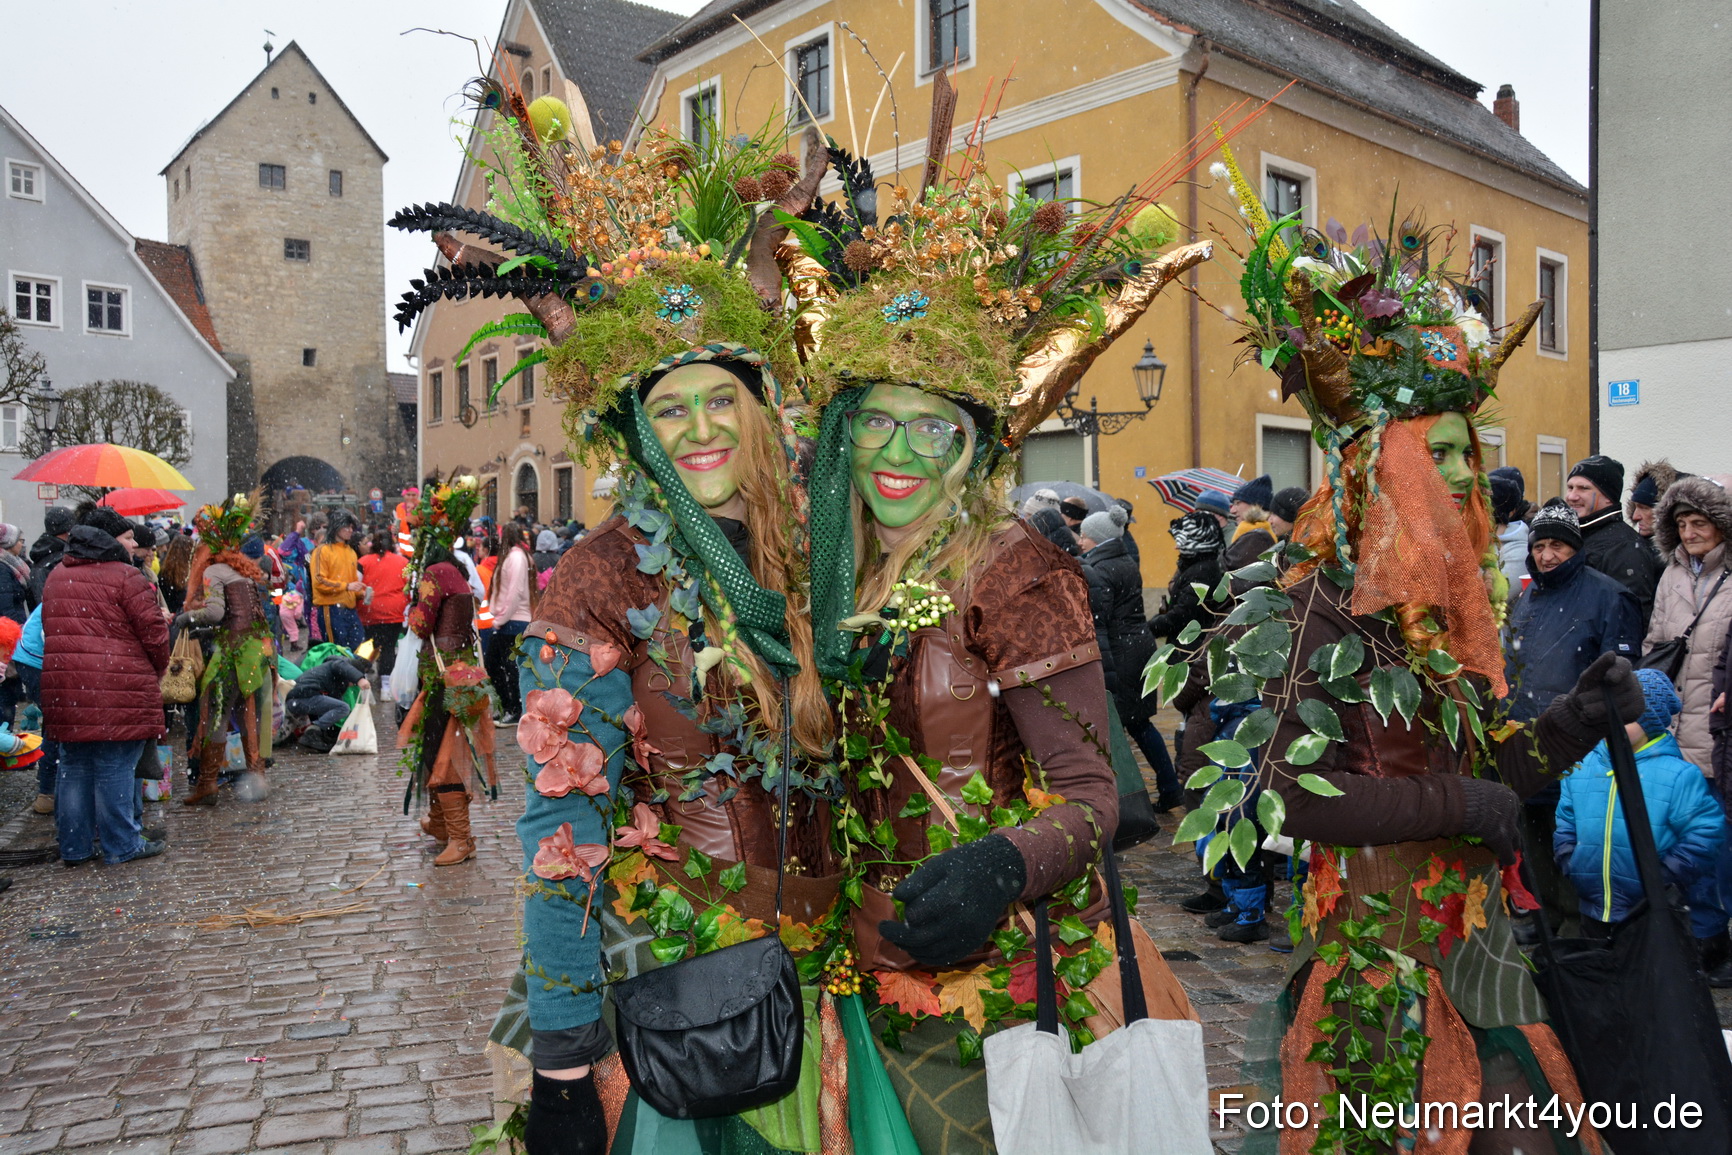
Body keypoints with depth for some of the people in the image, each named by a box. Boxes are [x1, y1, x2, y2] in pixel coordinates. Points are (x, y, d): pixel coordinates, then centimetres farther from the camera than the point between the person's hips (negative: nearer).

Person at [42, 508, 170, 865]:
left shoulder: (56, 576, 16)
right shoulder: (125, 575, -8)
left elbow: (50, 631, 20)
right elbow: (153, 631, -10)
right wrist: (158, 669, 7)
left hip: (63, 685, 7)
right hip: (117, 688, -7)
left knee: (74, 766, 15)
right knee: (115, 768, 1)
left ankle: (74, 847, 22)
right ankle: (121, 845, 10)